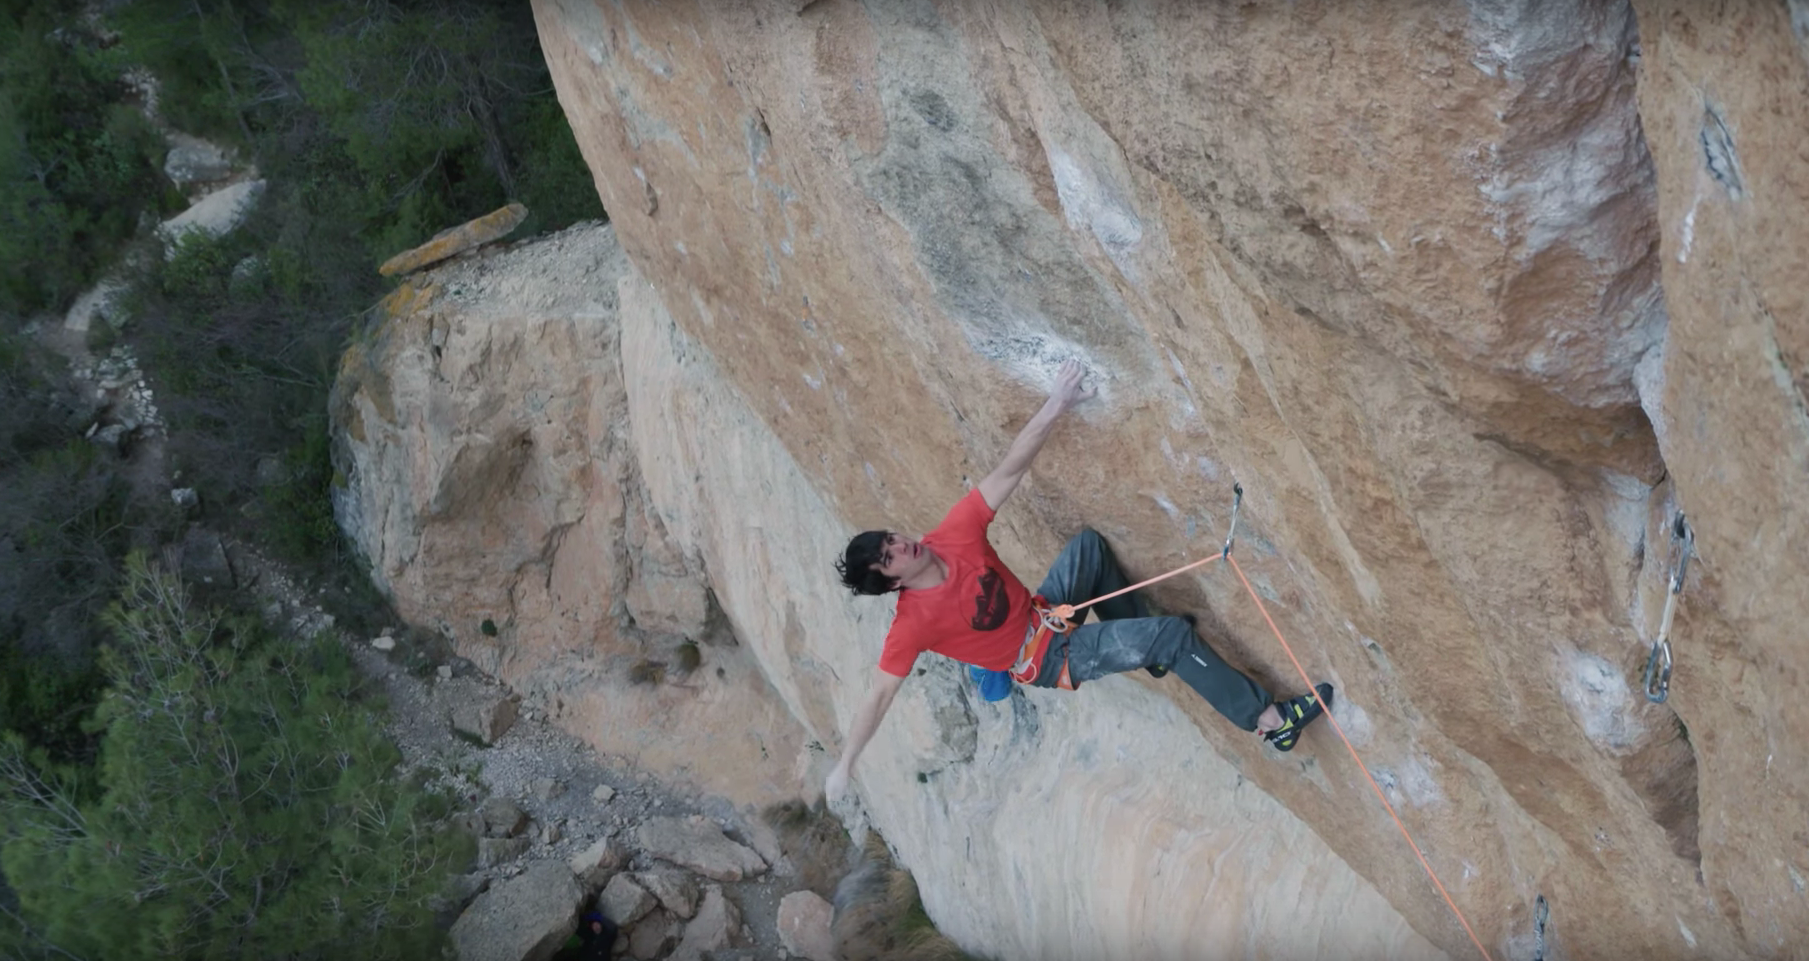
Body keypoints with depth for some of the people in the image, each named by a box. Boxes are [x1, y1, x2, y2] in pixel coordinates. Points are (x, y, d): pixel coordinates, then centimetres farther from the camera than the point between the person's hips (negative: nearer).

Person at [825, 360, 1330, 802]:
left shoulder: (952, 536, -16)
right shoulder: (914, 621, -27)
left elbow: (1008, 472, -20)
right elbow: (879, 695, -25)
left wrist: (1056, 405, -28)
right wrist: (844, 764, -28)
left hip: (1044, 613, 7)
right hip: (1051, 659, -7)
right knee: (1174, 635, -15)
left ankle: (1148, 649, 15)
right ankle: (1269, 719, -6)